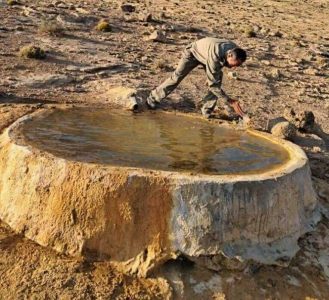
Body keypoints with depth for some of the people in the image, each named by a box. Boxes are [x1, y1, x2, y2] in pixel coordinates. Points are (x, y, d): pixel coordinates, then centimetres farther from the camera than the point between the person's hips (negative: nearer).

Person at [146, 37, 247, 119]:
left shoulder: (235, 50, -25)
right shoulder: (214, 56, -47)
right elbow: (212, 84, -43)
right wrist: (230, 101, -42)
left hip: (205, 54, 6)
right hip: (194, 52, -5)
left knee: (218, 79, -14)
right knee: (177, 76, -8)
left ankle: (207, 110, -7)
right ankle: (153, 98, 9)